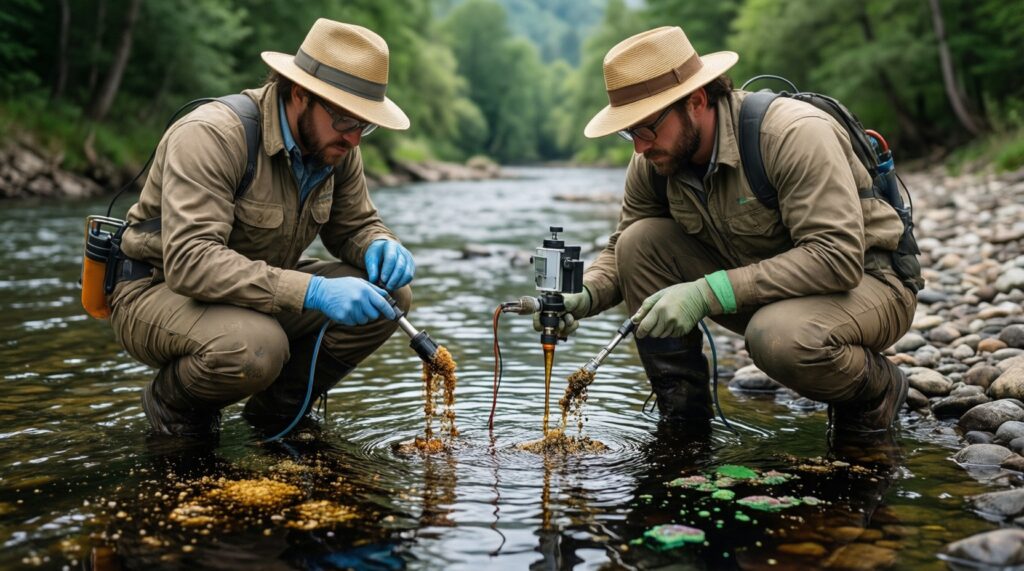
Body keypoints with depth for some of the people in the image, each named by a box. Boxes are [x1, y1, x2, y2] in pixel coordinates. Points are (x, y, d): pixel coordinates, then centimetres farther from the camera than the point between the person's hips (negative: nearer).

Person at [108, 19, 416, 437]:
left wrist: (381, 246, -17)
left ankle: (277, 409, 7)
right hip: (160, 290, -7)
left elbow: (355, 225, 9)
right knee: (255, 347, -39)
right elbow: (189, 262, -36)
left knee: (388, 296, -12)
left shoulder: (336, 147, -5)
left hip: (258, 293, 7)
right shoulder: (210, 136, -27)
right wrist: (313, 291, -44)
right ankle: (174, 403, -2)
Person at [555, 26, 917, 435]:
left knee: (779, 337, -39)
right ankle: (683, 416, -4)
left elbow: (838, 259, -34)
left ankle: (877, 390, -3)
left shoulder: (795, 133, -28)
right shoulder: (652, 165, -8)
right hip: (761, 288, 6)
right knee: (641, 241, -12)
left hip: (865, 278, -6)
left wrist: (708, 293, -38)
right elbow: (621, 251, 5)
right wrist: (584, 296, -18)